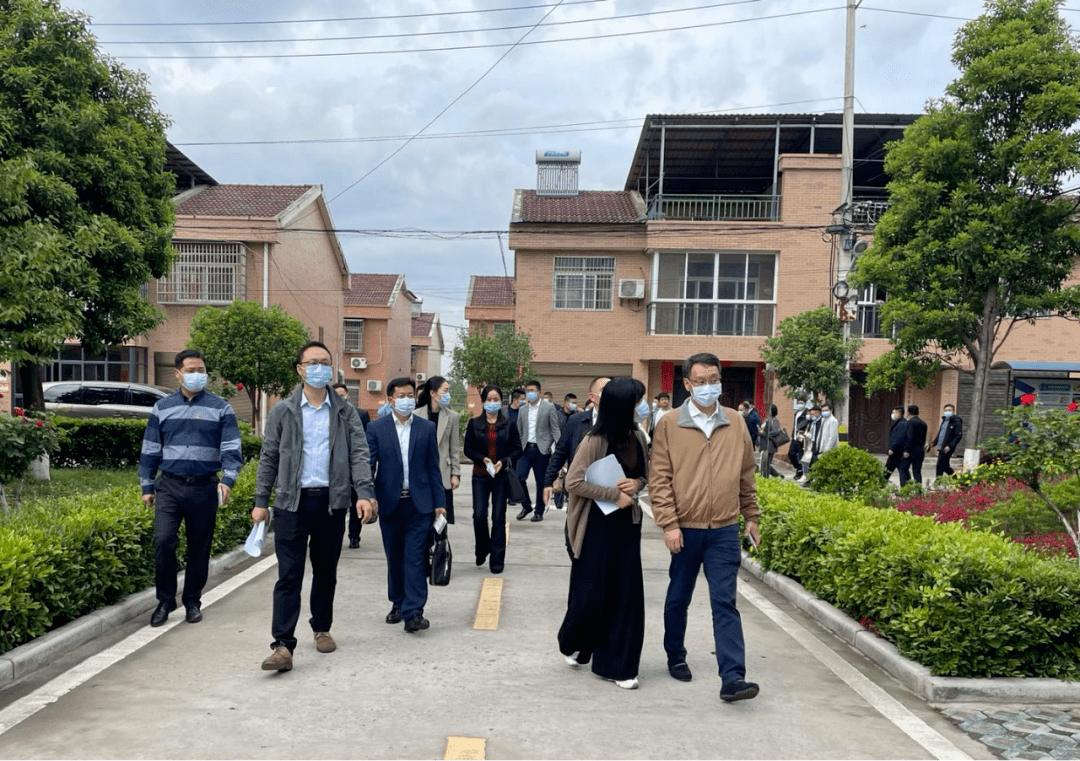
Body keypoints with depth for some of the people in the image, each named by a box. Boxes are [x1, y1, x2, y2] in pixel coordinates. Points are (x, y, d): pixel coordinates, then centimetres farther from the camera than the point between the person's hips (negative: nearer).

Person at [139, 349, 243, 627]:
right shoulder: (162, 408, 10)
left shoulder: (221, 408, 4)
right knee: (163, 540, -12)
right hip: (169, 486, 1)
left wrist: (228, 479, -16)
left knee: (199, 547, 6)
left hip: (204, 487, -1)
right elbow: (150, 450, 13)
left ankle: (192, 602, 21)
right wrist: (147, 486, 9)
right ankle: (165, 600, 5)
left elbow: (231, 447, -2)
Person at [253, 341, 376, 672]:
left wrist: (363, 493, -13)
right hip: (292, 502, -1)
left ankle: (322, 629, 30)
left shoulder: (345, 412, 6)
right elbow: (269, 458, 6)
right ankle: (283, 645, -5)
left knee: (326, 572, 13)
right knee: (289, 575, -5)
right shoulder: (283, 411, 5)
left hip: (332, 501, 2)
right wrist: (261, 501, 2)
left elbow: (358, 454, 0)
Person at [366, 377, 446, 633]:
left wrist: (439, 502, 2)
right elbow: (368, 465, -2)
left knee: (415, 557, -7)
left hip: (419, 504, -1)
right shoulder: (376, 428, 2)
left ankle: (413, 612, -8)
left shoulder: (427, 428, 5)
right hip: (390, 503, 1)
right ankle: (398, 604, 28)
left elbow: (433, 467, 6)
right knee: (394, 557, 12)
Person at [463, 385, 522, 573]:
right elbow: (468, 449, 4)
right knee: (479, 515, -5)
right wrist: (482, 459, -12)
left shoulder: (509, 425, 4)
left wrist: (503, 462, -11)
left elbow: (517, 449, 4)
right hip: (480, 476, 0)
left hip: (501, 476, 0)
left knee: (499, 518, 1)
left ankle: (497, 559, 9)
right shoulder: (474, 423, 5)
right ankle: (482, 549, 23)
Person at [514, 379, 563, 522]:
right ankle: (526, 506, 12)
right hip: (526, 448, 3)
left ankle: (539, 512, 15)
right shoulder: (523, 410, 13)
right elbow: (519, 431, 15)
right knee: (519, 477, -8)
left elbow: (555, 429, -2)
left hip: (541, 449, -3)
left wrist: (557, 447, -13)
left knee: (541, 482, 2)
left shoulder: (549, 408, 0)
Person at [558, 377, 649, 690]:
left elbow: (646, 474, 16)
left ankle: (616, 665, 17)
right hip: (596, 525, -5)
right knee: (592, 592, 3)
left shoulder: (637, 437, 2)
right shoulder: (596, 440, -16)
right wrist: (615, 494, -16)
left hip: (627, 523, 6)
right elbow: (574, 482, -16)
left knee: (625, 594, 5)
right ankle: (572, 643, 33)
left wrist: (636, 484, -7)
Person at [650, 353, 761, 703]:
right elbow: (659, 478, -6)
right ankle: (676, 657, 35)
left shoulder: (735, 424, 4)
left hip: (725, 530, 1)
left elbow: (746, 474, 13)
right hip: (685, 529, -1)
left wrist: (751, 517, 14)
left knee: (725, 603, -1)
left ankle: (732, 678, -2)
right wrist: (669, 524, -11)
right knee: (678, 598, 15)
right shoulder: (669, 425, -5)